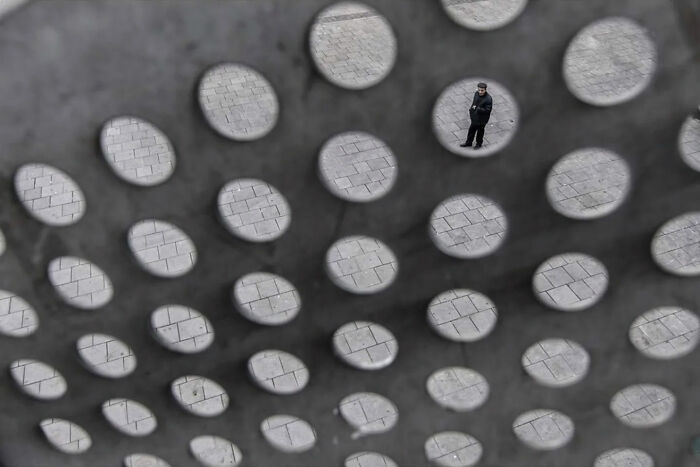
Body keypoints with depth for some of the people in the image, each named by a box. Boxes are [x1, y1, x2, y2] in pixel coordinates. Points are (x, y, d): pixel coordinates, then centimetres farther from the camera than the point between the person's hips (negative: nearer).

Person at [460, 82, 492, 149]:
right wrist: (471, 109, 6)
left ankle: (479, 144, 39)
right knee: (471, 129, 21)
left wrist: (477, 109, -30)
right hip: (475, 117, 6)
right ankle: (468, 143, 40)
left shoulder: (488, 99, -28)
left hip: (482, 119, -6)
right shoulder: (476, 94, -8)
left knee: (480, 132, 16)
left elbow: (487, 110, -26)